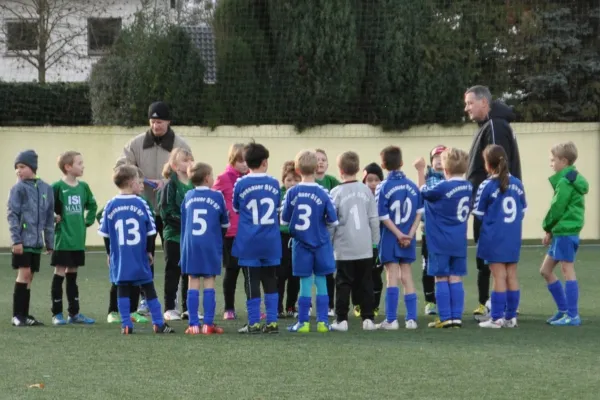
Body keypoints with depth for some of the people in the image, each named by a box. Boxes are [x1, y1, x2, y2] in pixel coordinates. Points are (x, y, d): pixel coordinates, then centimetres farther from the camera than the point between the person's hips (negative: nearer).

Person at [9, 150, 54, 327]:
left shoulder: (46, 189, 8)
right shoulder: (18, 188, -4)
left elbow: (49, 218, 14)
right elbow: (12, 215, -7)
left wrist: (50, 242, 14)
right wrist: (16, 239, -14)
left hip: (37, 241, 5)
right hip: (23, 239, -5)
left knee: (29, 277, 8)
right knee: (24, 273, -10)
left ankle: (24, 314, 14)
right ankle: (17, 315, -4)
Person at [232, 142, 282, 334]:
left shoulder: (240, 184, -6)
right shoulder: (274, 183, 1)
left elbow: (235, 208, 7)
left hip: (249, 242, -2)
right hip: (271, 242, 2)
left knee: (252, 283, 1)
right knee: (270, 282, 9)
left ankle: (254, 323, 1)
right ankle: (272, 322, 8)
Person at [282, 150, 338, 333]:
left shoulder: (292, 193, -7)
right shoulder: (323, 193, -9)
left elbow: (284, 220, -1)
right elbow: (333, 220, -7)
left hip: (301, 243, 0)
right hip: (321, 243, 0)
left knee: (305, 282, 5)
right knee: (321, 282, 7)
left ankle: (303, 322, 5)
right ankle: (322, 321, 7)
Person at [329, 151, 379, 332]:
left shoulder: (336, 192, -7)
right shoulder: (366, 190, 1)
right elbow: (374, 219, 3)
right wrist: (375, 241, 13)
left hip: (344, 249, -2)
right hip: (365, 247, 2)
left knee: (343, 284, 2)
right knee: (366, 284, 7)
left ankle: (341, 319, 0)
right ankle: (368, 318, 5)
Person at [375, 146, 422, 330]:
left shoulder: (383, 188, -9)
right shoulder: (412, 186, 1)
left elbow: (383, 217, -12)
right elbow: (419, 213, -2)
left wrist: (399, 235, -9)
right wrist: (409, 235, -5)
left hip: (389, 239, -3)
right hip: (408, 239, 3)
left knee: (392, 276, 0)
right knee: (407, 276, 10)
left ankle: (391, 320, -2)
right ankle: (411, 318, 8)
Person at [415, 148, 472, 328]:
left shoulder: (443, 187, -16)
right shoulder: (468, 187, 1)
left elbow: (424, 192, -1)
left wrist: (420, 171, 10)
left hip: (440, 241, -5)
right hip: (459, 242, 5)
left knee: (441, 279, 2)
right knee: (456, 279, 8)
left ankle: (446, 318, 1)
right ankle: (457, 316, 6)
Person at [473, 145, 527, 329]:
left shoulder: (487, 186, -12)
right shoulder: (517, 184, 2)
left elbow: (478, 213, -5)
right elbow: (523, 210, 8)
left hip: (494, 238, -4)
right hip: (513, 238, 4)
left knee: (499, 277, -2)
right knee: (512, 276, 9)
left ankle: (497, 318, 0)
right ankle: (511, 317, 13)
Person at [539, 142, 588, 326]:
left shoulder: (565, 182, -15)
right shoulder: (574, 179, 16)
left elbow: (557, 209, -15)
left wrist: (548, 227, 1)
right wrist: (551, 230, 10)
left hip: (565, 232, -10)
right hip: (562, 232, 10)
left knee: (567, 271, -6)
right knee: (546, 270, 14)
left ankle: (573, 315, -4)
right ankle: (563, 310, 19)